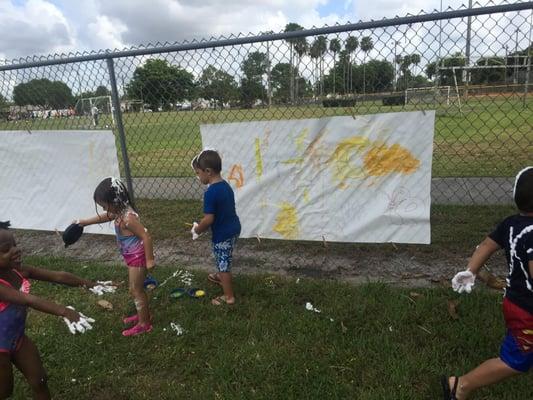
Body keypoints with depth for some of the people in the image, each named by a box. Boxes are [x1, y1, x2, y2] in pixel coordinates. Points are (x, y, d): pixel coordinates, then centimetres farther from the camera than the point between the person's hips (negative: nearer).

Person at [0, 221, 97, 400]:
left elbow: (56, 276, -11)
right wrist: (63, 311, -58)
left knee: (39, 381, 15)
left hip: (17, 337, 6)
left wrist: (88, 283, -13)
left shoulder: (19, 270, -13)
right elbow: (28, 300, -46)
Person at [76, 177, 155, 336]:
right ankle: (144, 314, 40)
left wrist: (149, 259, -26)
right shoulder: (120, 212, -1)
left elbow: (146, 236, -31)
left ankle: (144, 324, 19)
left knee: (135, 290, 4)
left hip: (137, 257, -9)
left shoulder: (128, 218, -30)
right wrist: (84, 222, 23)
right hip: (132, 257, 9)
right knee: (136, 288, 23)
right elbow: (104, 217, 19)